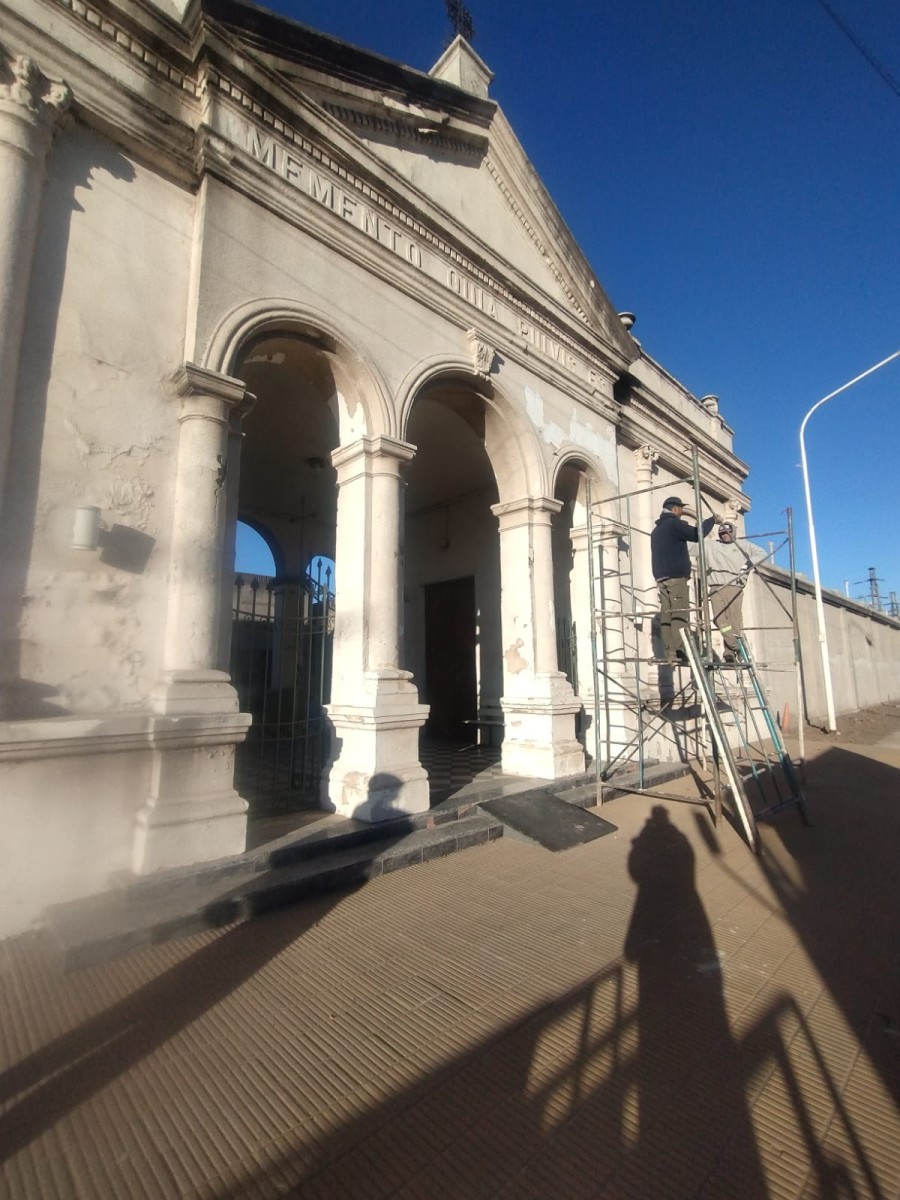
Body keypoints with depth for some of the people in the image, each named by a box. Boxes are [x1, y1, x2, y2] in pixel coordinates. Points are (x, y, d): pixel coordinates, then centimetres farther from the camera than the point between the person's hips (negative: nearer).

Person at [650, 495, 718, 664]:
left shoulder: (657, 529, 24)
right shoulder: (674, 523, -4)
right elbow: (696, 534, -9)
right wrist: (712, 520, 4)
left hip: (661, 576, 8)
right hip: (675, 576, -8)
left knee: (666, 615, 1)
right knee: (680, 614, -11)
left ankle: (668, 652, -4)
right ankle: (677, 651, -17)